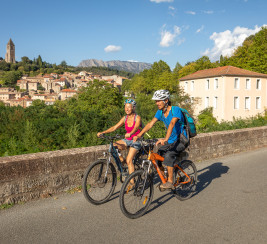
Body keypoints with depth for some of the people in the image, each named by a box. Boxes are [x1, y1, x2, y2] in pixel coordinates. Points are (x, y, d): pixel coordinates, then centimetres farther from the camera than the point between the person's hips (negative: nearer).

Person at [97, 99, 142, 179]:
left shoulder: (137, 118, -11)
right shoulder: (124, 118, 4)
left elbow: (136, 127, -31)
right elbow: (114, 127, -3)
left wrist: (130, 134, -53)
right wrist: (102, 132, -16)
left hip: (136, 140, -5)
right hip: (127, 140, 5)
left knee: (129, 160, -20)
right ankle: (121, 160, 2)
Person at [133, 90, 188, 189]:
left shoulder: (175, 110, -21)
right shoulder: (160, 112, 1)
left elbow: (172, 124, -37)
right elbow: (150, 124, -6)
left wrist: (165, 139, -51)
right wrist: (139, 135, -19)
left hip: (181, 141, -7)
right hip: (171, 140, 7)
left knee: (168, 155, -30)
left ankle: (170, 182, -19)